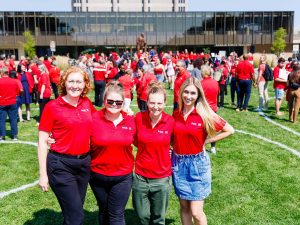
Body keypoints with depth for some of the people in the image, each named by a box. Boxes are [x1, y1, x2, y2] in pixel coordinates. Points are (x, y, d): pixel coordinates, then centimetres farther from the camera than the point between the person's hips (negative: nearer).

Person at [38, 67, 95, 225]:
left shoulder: (87, 103, 2)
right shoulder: (52, 107, -11)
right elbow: (42, 142, -8)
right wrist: (43, 174, -10)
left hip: (84, 162, 5)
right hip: (61, 165, -5)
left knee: (74, 212, 18)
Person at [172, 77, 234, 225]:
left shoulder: (204, 114, -11)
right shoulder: (176, 114, 1)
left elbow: (230, 130, -5)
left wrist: (206, 141, -7)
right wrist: (173, 146, 0)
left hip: (197, 163, -4)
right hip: (178, 163, 4)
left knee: (196, 212, -2)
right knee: (184, 207, 15)